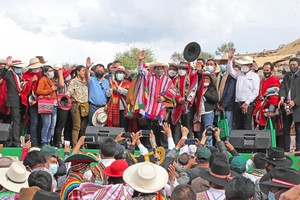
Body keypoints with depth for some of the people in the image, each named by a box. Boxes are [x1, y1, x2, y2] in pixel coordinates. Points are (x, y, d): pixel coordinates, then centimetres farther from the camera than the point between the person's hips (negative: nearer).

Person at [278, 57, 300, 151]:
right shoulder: (287, 76, 14)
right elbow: (282, 87, 5)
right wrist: (282, 97, -13)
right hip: (287, 108, 5)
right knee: (285, 130, 9)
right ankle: (286, 150, 17)